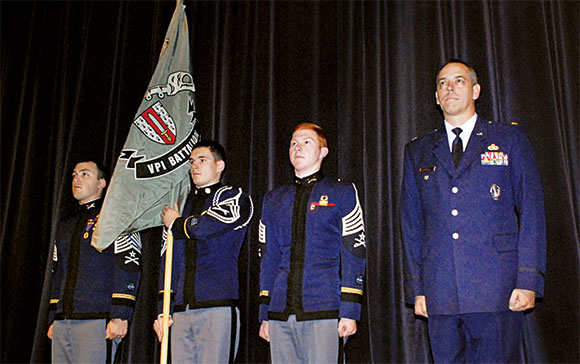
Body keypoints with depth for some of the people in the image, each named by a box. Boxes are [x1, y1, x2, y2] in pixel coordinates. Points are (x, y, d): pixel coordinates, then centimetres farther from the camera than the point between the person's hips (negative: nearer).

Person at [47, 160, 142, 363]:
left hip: (96, 322, -6)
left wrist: (120, 317, -17)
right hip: (62, 324, 7)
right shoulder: (67, 223, 22)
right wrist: (53, 319, 19)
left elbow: (129, 268, -9)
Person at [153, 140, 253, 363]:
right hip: (181, 311, 5)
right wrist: (163, 310, 11)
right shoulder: (181, 204, 21)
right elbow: (168, 259, 18)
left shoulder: (235, 198, 5)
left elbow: (204, 227, -14)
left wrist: (175, 224, 8)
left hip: (218, 306, -5)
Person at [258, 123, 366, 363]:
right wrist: (264, 314, 11)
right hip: (280, 312, 4)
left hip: (322, 309, -3)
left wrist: (350, 311, -7)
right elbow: (268, 258, 17)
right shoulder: (273, 200, 17)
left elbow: (354, 254, 1)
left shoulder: (341, 193, 6)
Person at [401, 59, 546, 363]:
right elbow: (411, 222, 12)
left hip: (497, 290, -2)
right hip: (439, 292, 2)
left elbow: (531, 209, 3)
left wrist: (528, 280, -6)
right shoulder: (418, 152, 15)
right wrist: (416, 288, 5)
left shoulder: (509, 139, 9)